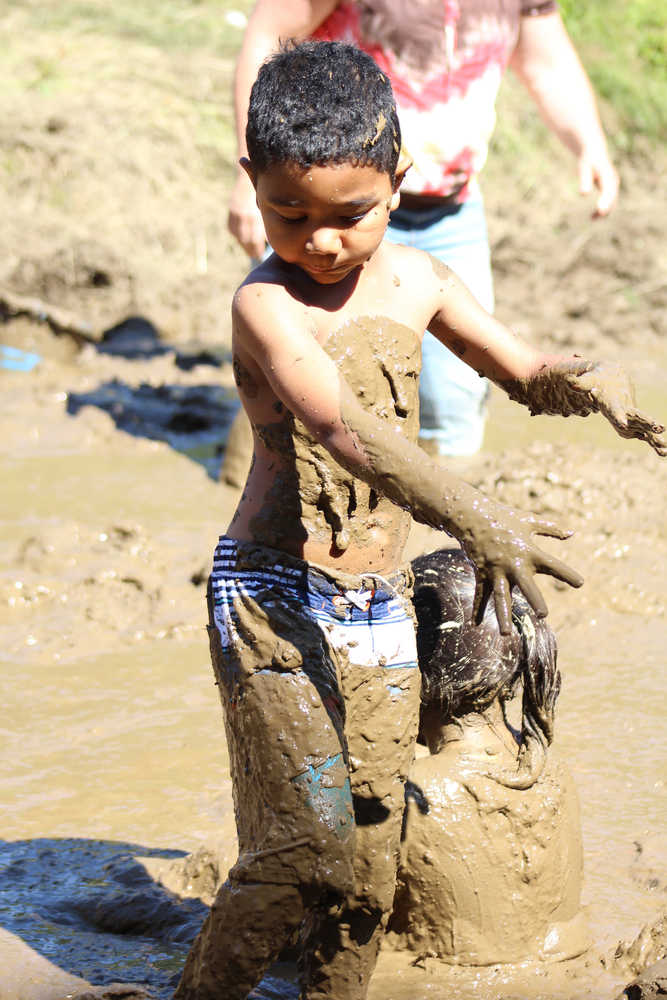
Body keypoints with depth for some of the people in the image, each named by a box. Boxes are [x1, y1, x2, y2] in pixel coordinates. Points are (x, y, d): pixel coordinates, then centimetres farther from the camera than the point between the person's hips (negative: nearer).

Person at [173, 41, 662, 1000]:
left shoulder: (414, 280, 4)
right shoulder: (267, 305, -17)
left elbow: (525, 372, 15)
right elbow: (342, 428, -33)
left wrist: (586, 381, -10)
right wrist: (472, 516, -47)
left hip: (378, 606, 6)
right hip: (276, 599, -6)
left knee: (370, 857, 8)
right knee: (306, 846, -10)